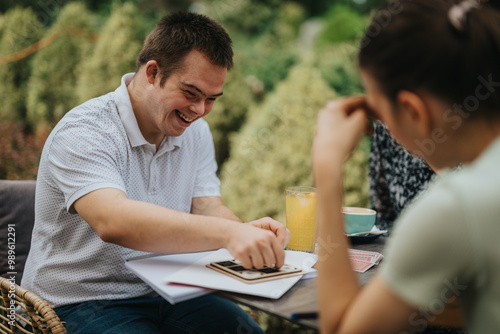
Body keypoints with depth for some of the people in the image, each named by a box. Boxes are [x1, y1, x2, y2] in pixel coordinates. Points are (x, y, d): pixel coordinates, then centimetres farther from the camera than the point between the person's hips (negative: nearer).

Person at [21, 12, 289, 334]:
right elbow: (112, 222, -35)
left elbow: (208, 208, 1)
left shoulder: (196, 131, 7)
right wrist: (227, 233, -45)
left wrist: (246, 230, -24)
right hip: (82, 304, -6)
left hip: (166, 293, 6)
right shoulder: (83, 133, -19)